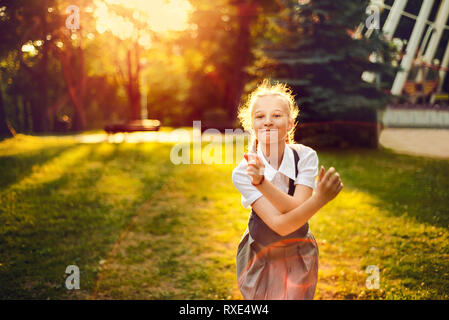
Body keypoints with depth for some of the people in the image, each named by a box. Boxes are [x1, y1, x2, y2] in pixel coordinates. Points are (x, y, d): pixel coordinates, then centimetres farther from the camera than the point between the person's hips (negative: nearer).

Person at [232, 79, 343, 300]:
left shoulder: (305, 156, -18)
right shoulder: (243, 172, -23)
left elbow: (296, 207, -28)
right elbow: (279, 224, -30)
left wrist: (261, 182, -42)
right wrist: (320, 199, -43)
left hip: (299, 257, 1)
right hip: (260, 258, 0)